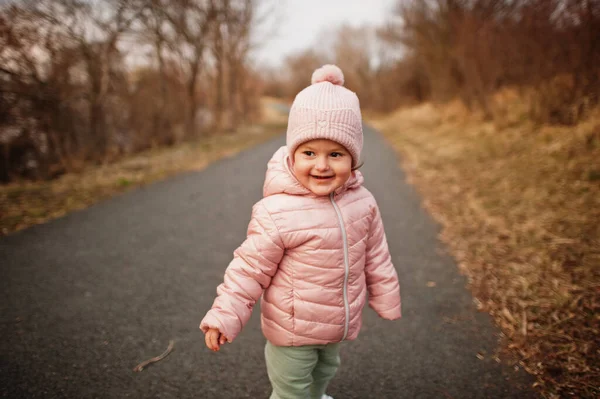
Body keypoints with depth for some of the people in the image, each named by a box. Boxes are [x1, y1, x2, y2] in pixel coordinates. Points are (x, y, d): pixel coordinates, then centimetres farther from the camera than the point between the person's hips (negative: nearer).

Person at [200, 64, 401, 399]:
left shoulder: (362, 202, -9)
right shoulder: (277, 213, -26)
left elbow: (375, 257, 4)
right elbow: (251, 269, -18)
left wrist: (386, 300, 13)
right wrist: (224, 316, -19)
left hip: (338, 326, 6)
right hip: (292, 331, -5)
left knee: (325, 371, 30)